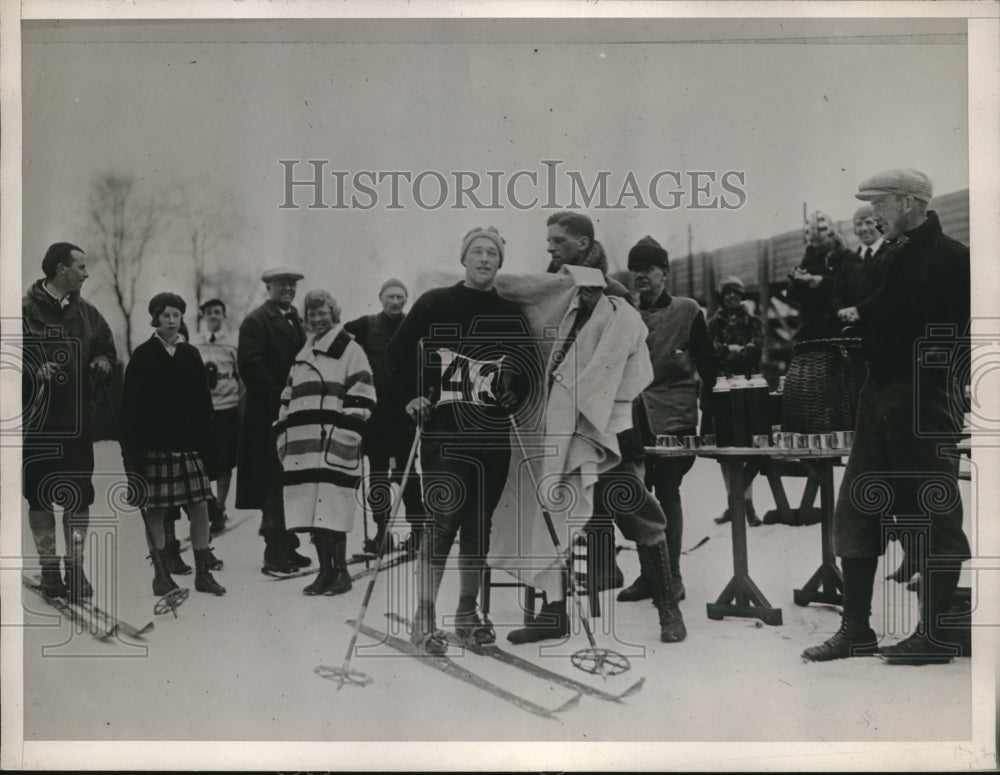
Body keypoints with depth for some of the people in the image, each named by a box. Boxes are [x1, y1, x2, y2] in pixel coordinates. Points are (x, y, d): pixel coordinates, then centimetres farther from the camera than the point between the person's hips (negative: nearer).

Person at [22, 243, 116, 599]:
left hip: (78, 422, 4)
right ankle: (49, 569, 16)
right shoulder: (26, 310, -7)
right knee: (40, 498, 5)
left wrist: (103, 362, 1)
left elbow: (107, 348, 22)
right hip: (38, 422, -4)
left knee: (80, 498, 6)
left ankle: (75, 567, 17)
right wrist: (33, 371, -23)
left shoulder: (86, 312, 10)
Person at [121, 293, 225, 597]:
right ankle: (160, 574, 12)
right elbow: (130, 404, -2)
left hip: (187, 443, 3)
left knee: (199, 506, 0)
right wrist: (133, 447, -8)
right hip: (154, 444, -3)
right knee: (154, 510, 2)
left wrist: (205, 441, 4)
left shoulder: (191, 355, 9)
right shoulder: (143, 355, 0)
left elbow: (203, 402, 11)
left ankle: (203, 572, 8)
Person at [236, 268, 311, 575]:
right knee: (275, 488, -7)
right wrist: (279, 398, -18)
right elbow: (250, 365, -16)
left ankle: (288, 549, 20)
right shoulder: (256, 322, -6)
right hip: (269, 415, -8)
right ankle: (275, 556, -3)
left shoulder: (295, 321, 18)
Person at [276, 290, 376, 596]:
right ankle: (325, 570, 13)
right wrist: (283, 435, 17)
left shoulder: (350, 350, 1)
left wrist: (347, 435, -14)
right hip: (302, 448, 7)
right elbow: (288, 401, 27)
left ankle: (341, 571, -2)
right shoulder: (302, 355, 23)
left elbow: (361, 398, -6)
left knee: (331, 511, -10)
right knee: (311, 510, 5)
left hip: (333, 445, -7)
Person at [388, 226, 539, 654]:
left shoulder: (511, 314, 10)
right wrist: (412, 396, 0)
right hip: (443, 431, -3)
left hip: (493, 437, 4)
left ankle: (467, 613, 21)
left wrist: (514, 397, -2)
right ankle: (424, 619, -2)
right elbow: (399, 349, 7)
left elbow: (530, 367, 15)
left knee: (479, 524, 9)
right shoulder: (436, 304, 2)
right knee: (444, 520, -9)